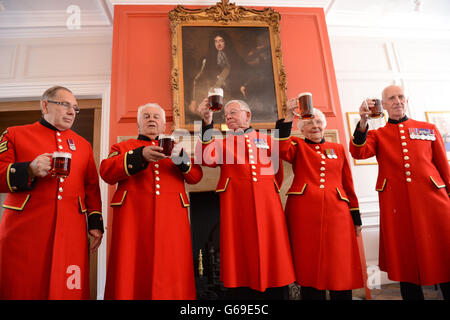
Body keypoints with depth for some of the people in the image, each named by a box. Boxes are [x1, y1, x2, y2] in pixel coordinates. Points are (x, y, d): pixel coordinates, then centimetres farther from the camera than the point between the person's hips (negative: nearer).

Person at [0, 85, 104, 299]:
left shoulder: (83, 145, 16)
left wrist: (95, 224, 7)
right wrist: (29, 171, -16)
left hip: (71, 232, 2)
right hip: (25, 230, -2)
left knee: (69, 290, 2)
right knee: (21, 290, 5)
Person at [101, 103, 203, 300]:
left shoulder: (175, 148, 20)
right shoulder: (123, 147, 17)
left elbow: (195, 176, 8)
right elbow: (106, 172, -1)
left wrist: (181, 157, -12)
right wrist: (140, 155, -14)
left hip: (171, 218, 1)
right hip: (133, 217, -1)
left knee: (170, 274, 1)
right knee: (132, 275, 0)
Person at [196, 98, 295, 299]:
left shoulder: (266, 139, 16)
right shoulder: (222, 142, 12)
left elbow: (278, 173, 20)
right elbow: (207, 158, -10)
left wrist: (269, 192, 10)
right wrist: (207, 123, -16)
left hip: (267, 207, 2)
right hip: (236, 210, -1)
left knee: (273, 259, 6)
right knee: (241, 267, 4)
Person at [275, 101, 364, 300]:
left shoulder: (338, 149, 18)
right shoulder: (297, 146, 10)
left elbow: (348, 184, 17)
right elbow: (282, 149, -15)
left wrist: (356, 218, 14)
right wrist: (289, 116, -20)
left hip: (336, 212, 3)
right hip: (304, 212, -2)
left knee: (340, 268, 6)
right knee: (309, 267, 4)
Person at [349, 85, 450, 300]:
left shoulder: (429, 129, 14)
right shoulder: (377, 135, 10)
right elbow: (358, 153, -12)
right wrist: (363, 121, -23)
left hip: (433, 201, 2)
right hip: (396, 206, -1)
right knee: (406, 264, 7)